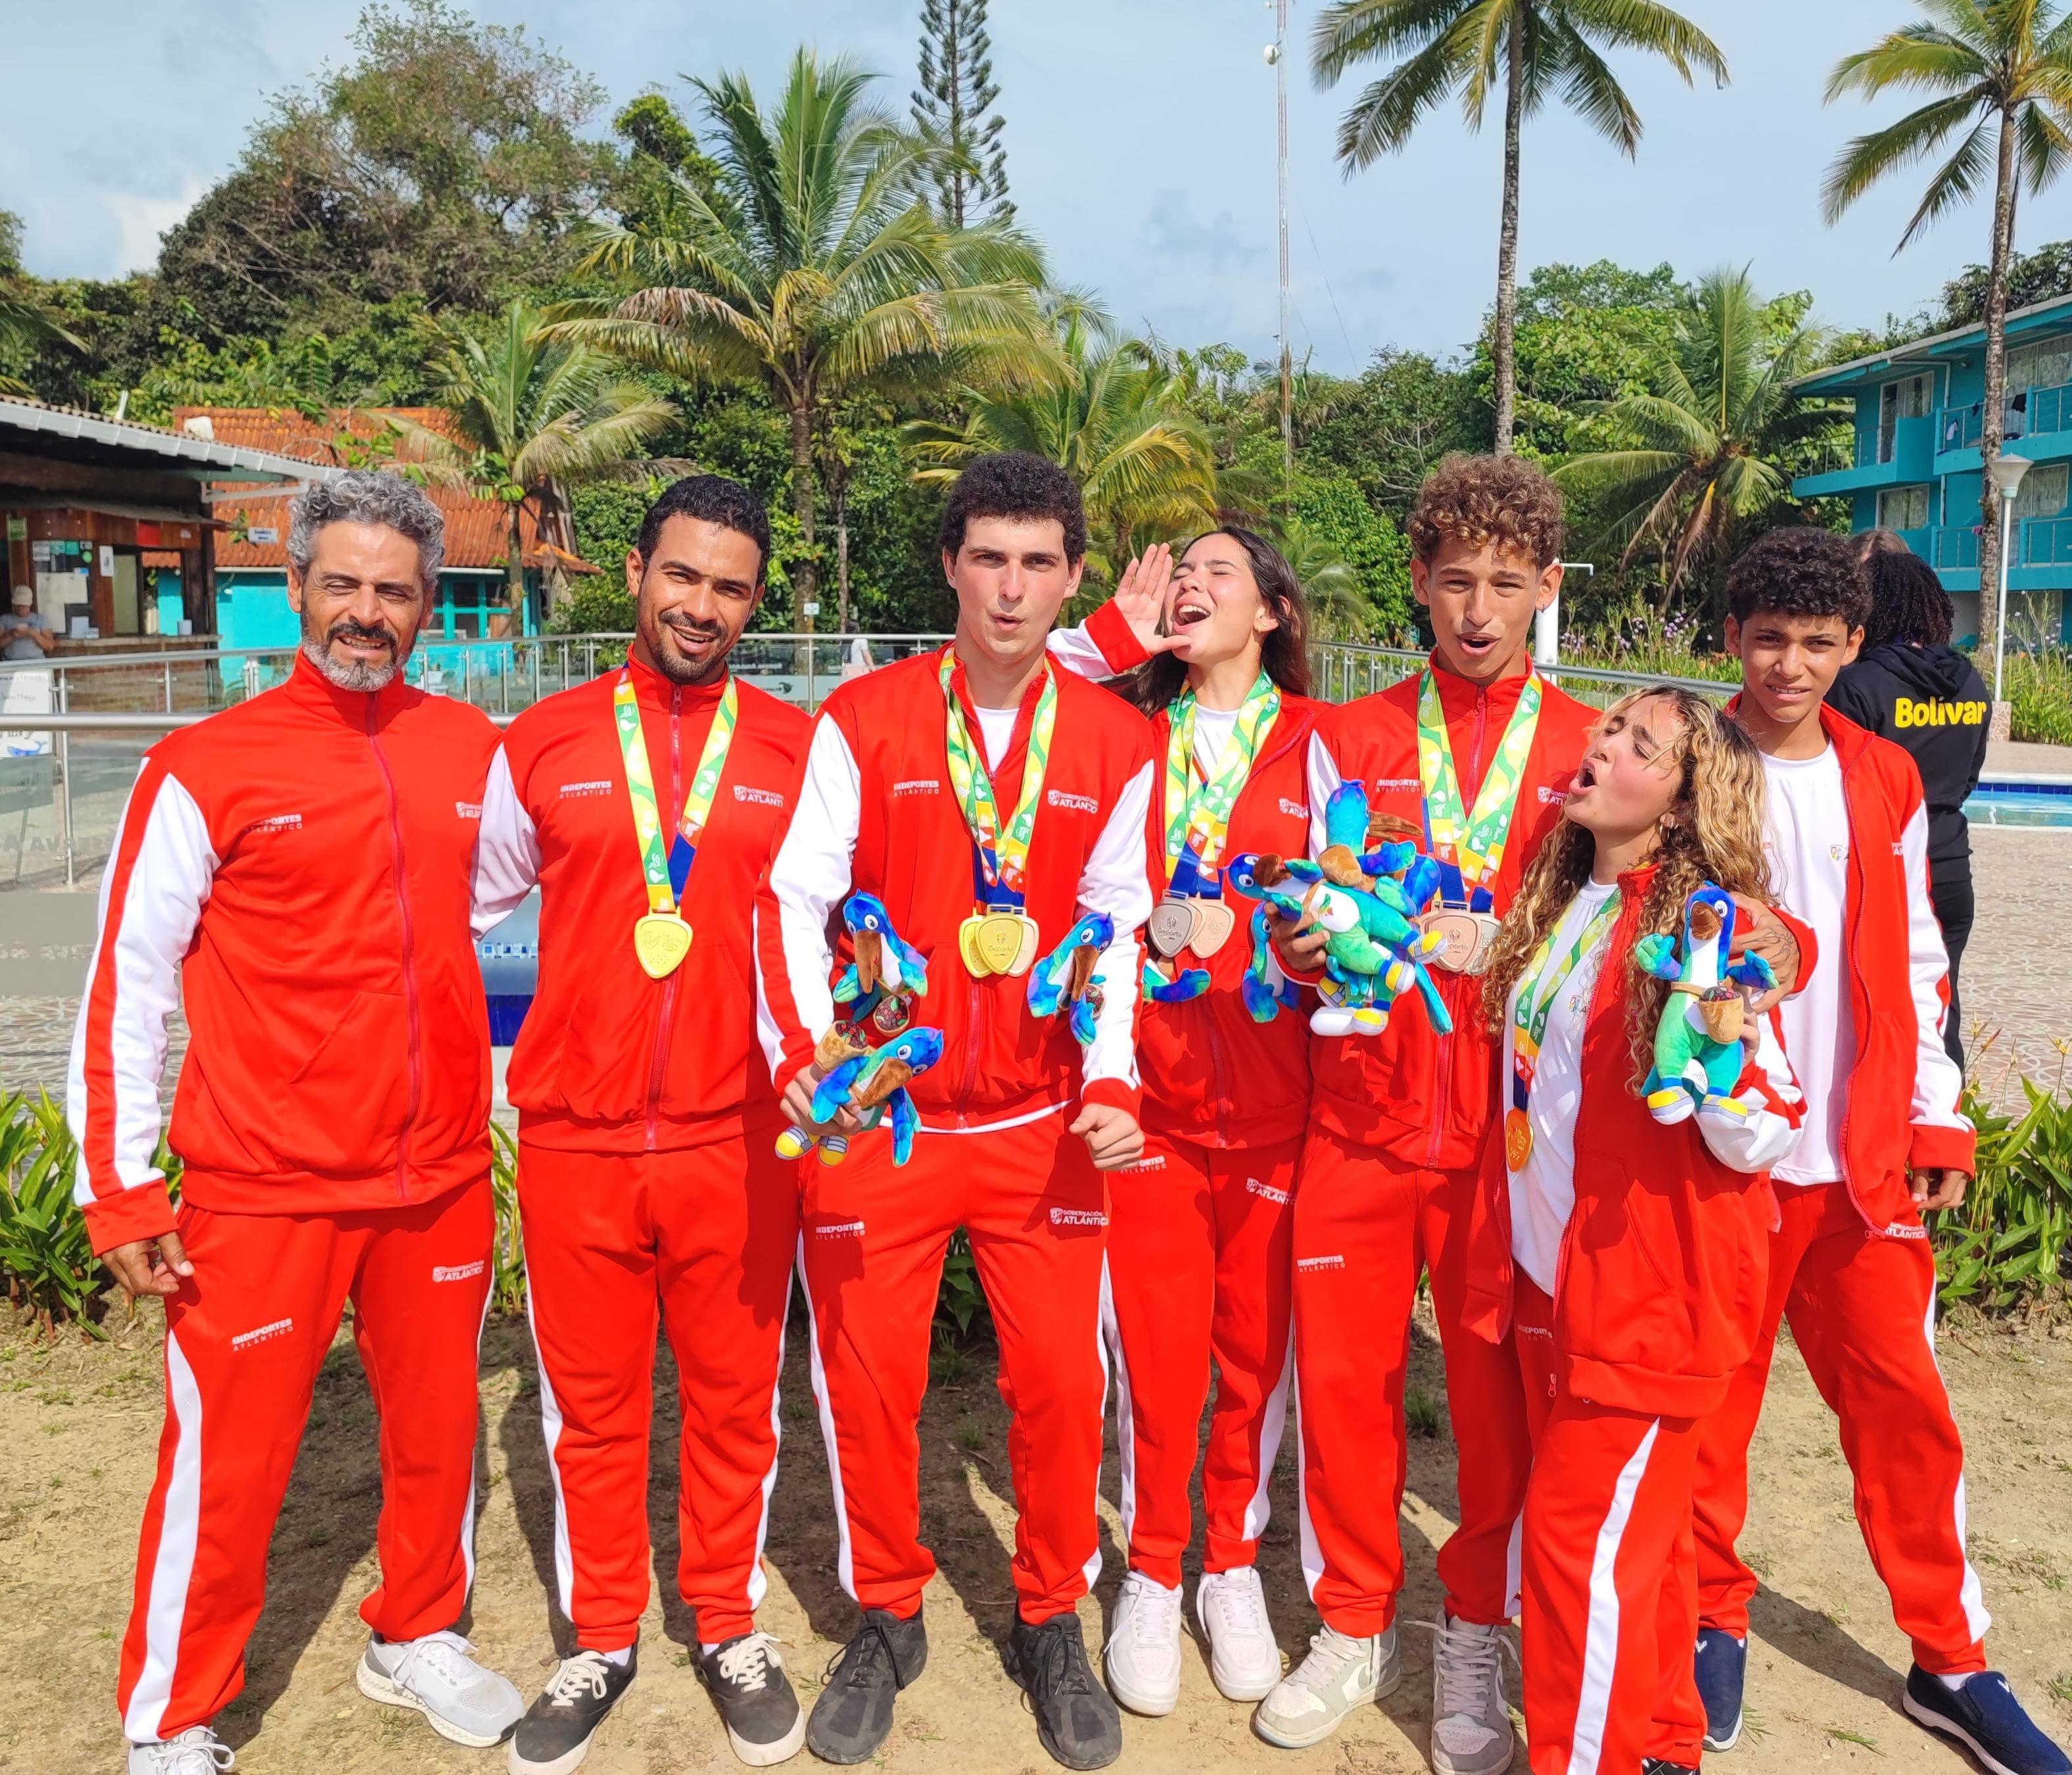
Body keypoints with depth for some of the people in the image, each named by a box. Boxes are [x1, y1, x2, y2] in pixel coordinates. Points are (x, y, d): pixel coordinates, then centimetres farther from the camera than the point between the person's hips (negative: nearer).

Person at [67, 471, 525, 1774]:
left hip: (443, 1179, 4)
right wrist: (120, 1191, -6)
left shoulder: (471, 749, 4)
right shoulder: (207, 767, -7)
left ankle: (418, 1640, 39)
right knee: (229, 1466, 7)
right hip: (265, 1191, -4)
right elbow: (127, 985, -5)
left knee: (438, 1433, 16)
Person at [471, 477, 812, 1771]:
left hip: (739, 1140, 0)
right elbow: (471, 902, 14)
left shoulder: (798, 747, 2)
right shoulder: (542, 743, 3)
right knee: (592, 1405, 13)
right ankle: (604, 1641, 33)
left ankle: (731, 1627, 33)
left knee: (734, 1396, 12)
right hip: (574, 1138, 1)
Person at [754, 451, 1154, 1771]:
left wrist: (1112, 1079, -11)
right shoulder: (861, 721, -3)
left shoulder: (1117, 743, 2)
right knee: (869, 1373, 7)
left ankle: (1053, 1622, 30)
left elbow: (1117, 928, 2)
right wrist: (802, 1054, -22)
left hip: (1043, 1120, 1)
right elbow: (795, 897, -8)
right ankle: (888, 1621, 31)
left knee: (1061, 1377, 5)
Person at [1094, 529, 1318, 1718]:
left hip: (1280, 1103, -1)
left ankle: (1233, 1563, 32)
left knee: (1259, 1349, 10)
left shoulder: (1317, 741, 2)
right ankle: (1153, 1573, 27)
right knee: (1157, 1352, 5)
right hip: (1154, 1095, 1)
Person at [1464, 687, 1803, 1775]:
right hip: (1548, 1277, 7)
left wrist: (1720, 1047, -35)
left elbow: (1757, 1142, -14)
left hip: (1648, 1288, -7)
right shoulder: (1560, 906, 6)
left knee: (1582, 1538, 0)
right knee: (1636, 1533, 20)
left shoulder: (1707, 923, -15)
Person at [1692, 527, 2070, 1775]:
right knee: (1712, 1402, 6)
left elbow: (1915, 965, 11)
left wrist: (1936, 1118, 4)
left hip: (1864, 1155, 3)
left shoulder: (1887, 782, 8)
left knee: (1902, 1402, 8)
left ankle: (1953, 1662, 24)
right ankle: (1715, 1623, 26)